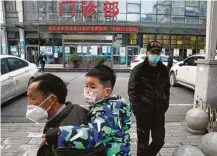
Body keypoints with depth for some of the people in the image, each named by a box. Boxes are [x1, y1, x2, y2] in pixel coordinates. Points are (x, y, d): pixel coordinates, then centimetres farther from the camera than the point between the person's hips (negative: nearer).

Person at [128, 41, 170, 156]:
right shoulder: (138, 69, -10)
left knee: (159, 141, 14)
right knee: (143, 143, 10)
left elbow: (166, 88, 15)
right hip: (143, 113, -4)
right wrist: (137, 110, -15)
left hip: (159, 113, 5)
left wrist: (165, 104, 5)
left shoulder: (163, 69, 5)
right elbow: (132, 91, -11)